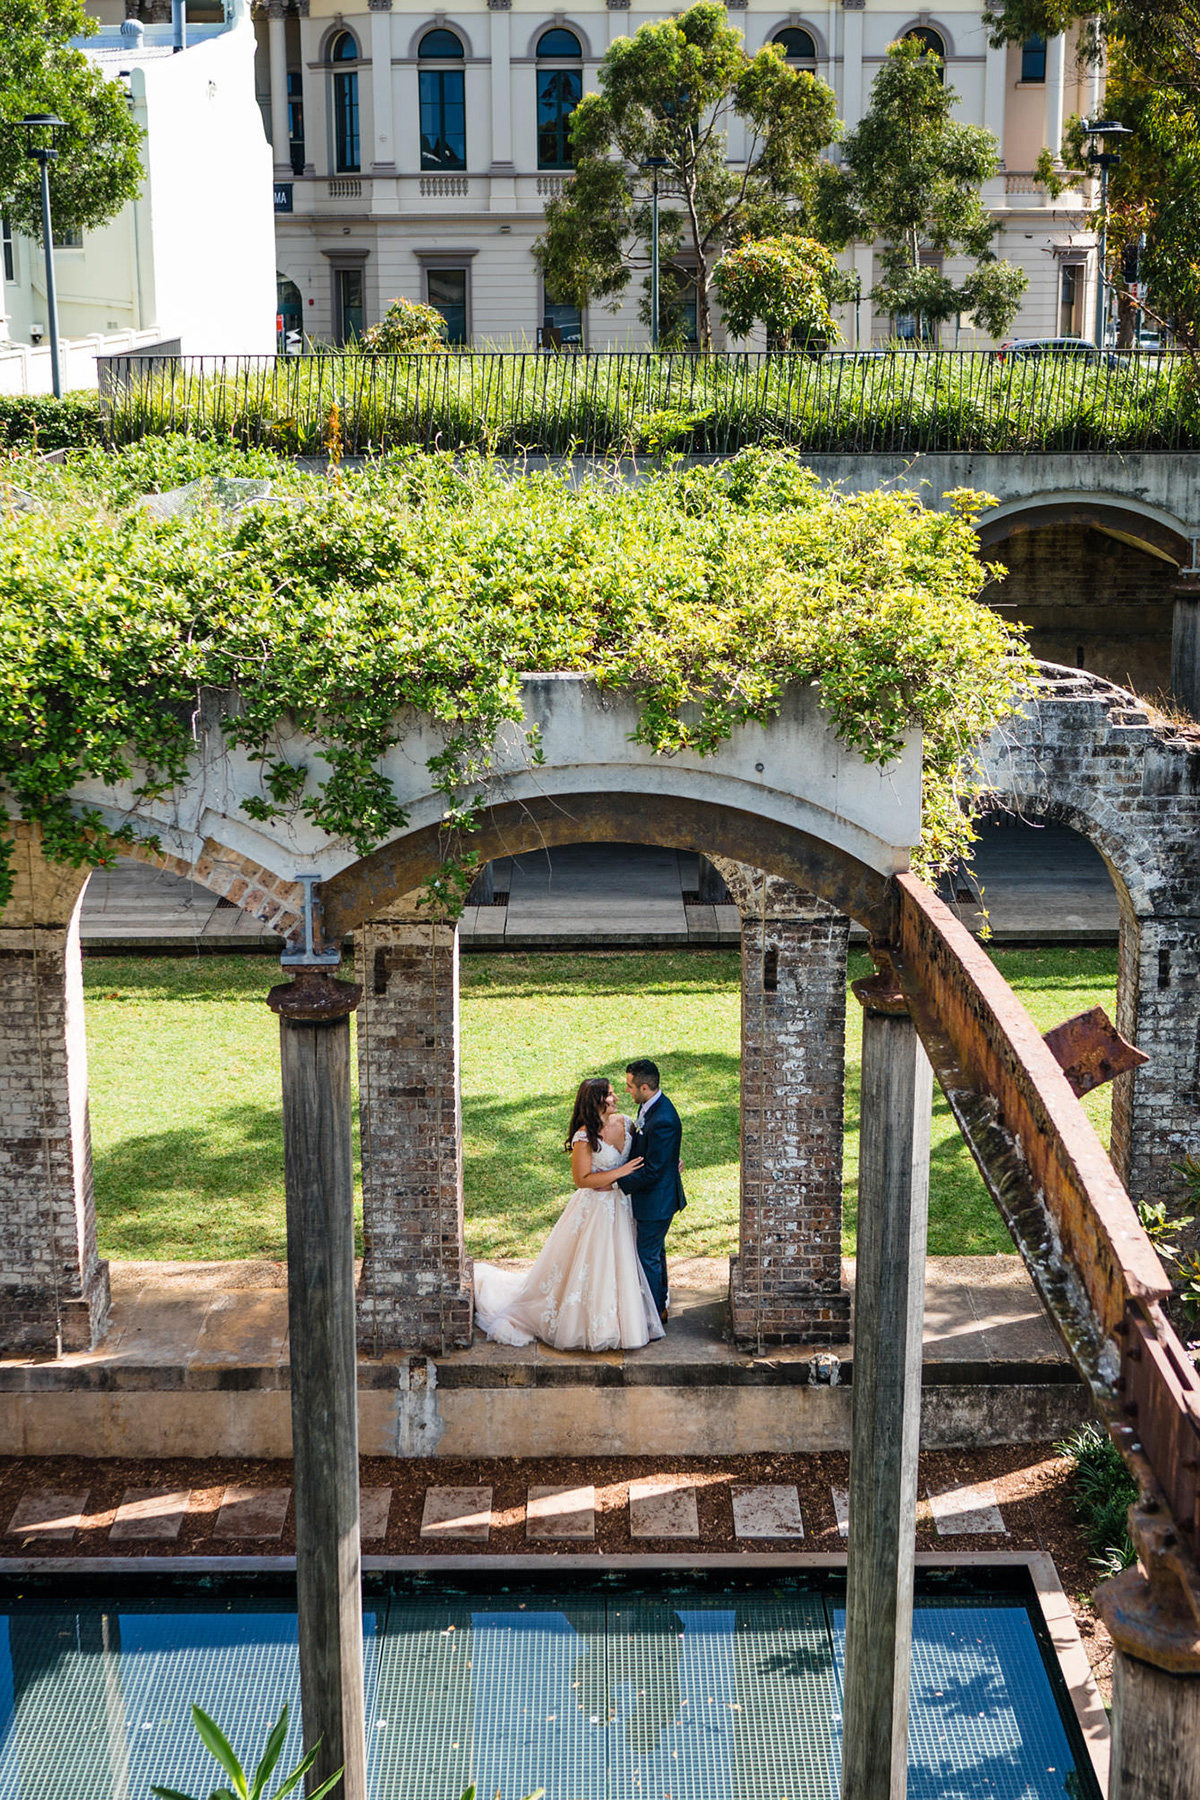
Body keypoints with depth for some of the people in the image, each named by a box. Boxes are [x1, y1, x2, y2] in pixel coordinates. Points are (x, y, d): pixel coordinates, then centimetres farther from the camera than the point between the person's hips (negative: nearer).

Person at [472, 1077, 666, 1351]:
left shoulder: (624, 1122, -1)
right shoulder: (584, 1137, -21)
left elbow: (641, 1155, 16)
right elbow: (582, 1179, -20)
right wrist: (620, 1172, -22)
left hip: (618, 1205, 7)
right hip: (593, 1208, -7)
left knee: (618, 1267, 14)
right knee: (586, 1268, 3)